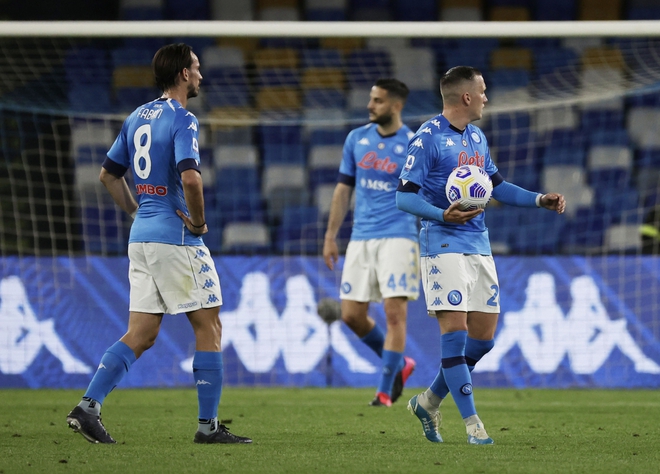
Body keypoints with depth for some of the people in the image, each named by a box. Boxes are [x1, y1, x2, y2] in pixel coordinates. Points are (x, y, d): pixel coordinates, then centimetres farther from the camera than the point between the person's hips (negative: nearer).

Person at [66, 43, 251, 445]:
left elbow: (109, 174, 20)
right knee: (209, 326, 2)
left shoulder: (138, 117, 13)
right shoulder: (183, 120, -12)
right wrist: (199, 221, -13)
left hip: (142, 237, 8)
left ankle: (89, 406, -6)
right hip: (178, 239, -8)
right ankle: (209, 424, 4)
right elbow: (190, 177, -27)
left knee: (141, 335, 7)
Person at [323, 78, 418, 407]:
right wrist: (330, 236, 12)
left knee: (394, 312, -10)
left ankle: (385, 391, -3)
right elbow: (344, 189, 15)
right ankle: (399, 364, 23)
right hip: (361, 238, 5)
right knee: (352, 315, 1)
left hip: (398, 238, -5)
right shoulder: (357, 139, 9)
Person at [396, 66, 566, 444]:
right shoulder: (428, 138, -10)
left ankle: (429, 402, 23)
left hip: (479, 245, 8)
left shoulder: (478, 137, 15)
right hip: (444, 245, -8)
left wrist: (540, 200, 15)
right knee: (455, 330, -11)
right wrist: (444, 215, -28)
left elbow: (497, 185, 26)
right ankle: (472, 421, -7)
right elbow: (405, 196, -13)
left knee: (484, 337, 6)